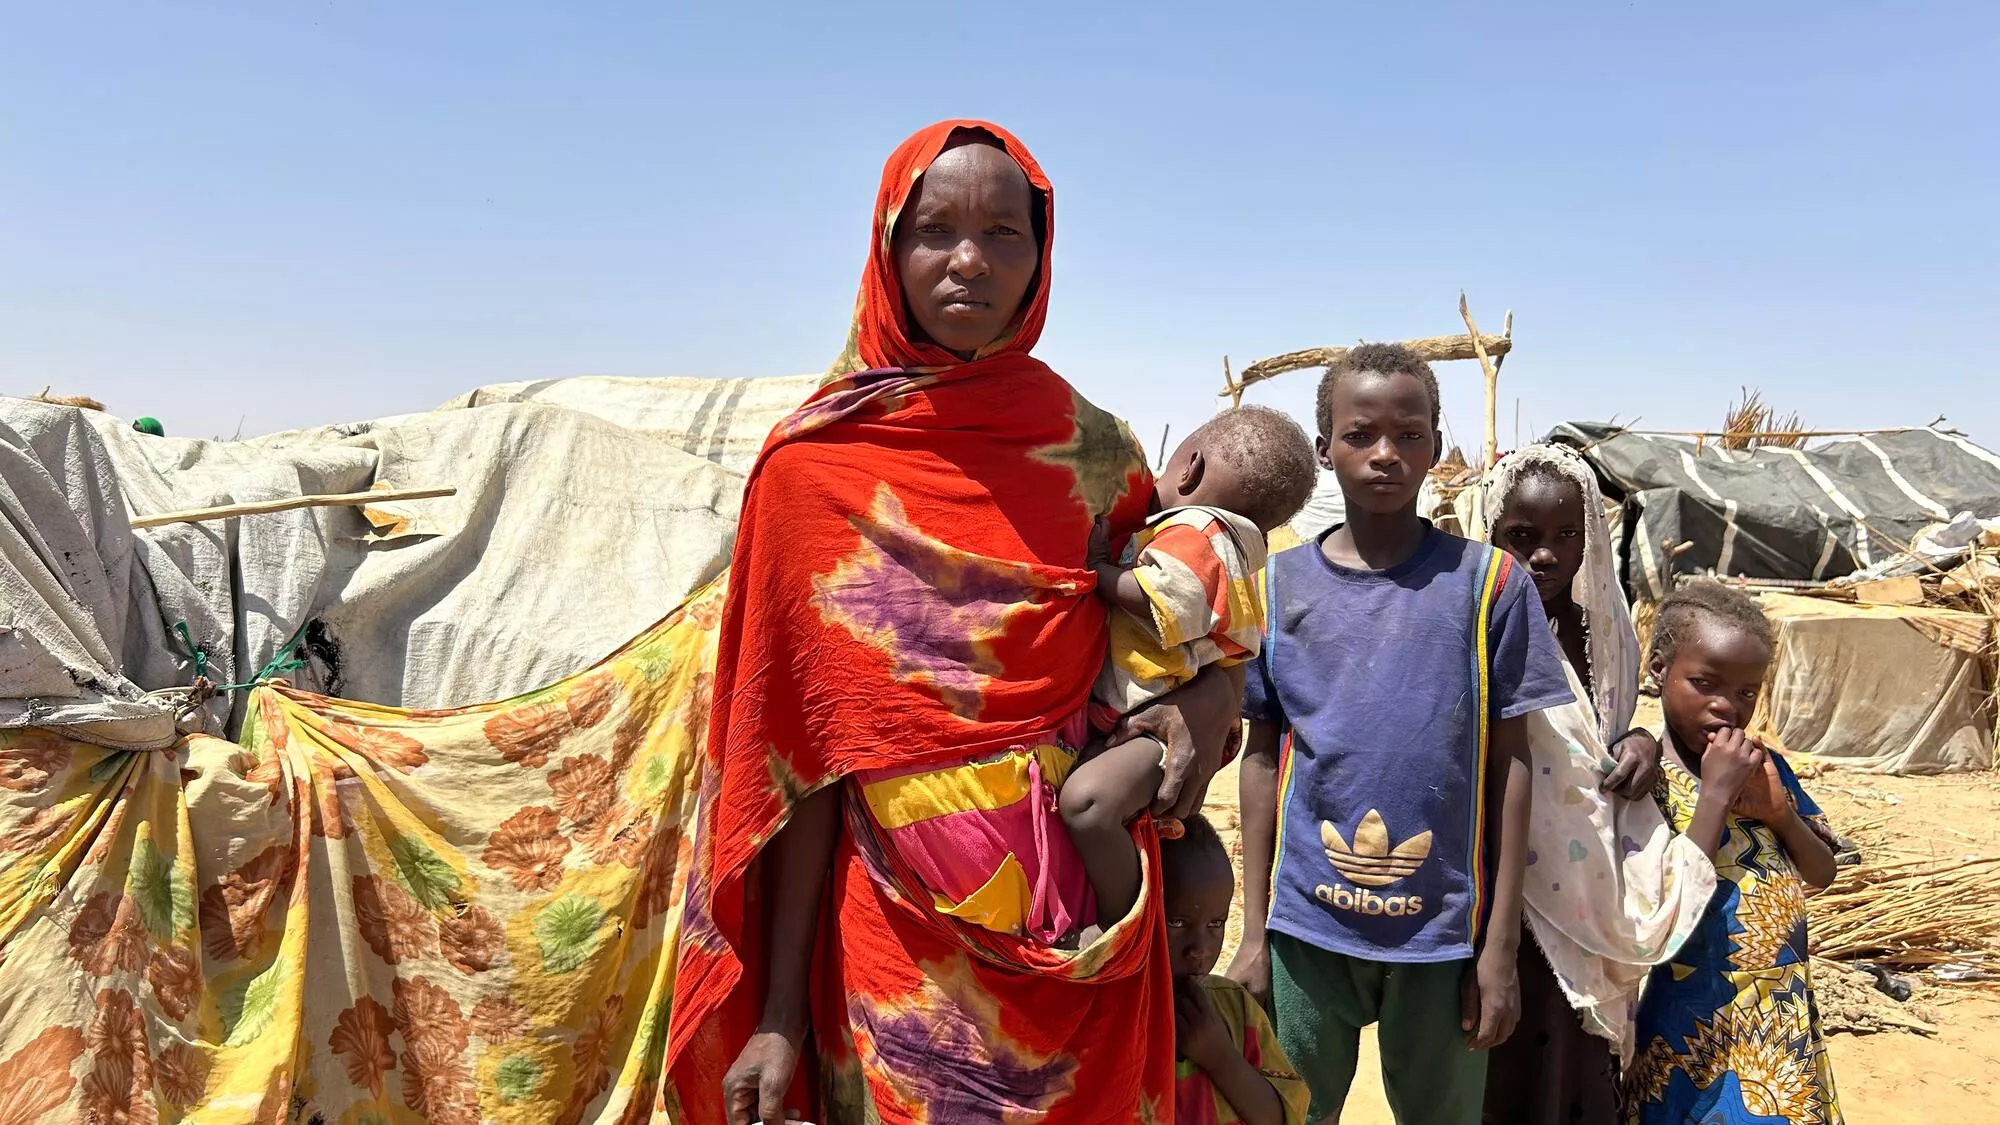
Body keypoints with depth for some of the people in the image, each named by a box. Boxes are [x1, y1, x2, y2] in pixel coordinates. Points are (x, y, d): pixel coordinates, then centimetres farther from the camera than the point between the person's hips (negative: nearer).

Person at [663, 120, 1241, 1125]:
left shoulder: (1092, 451, 0)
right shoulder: (814, 468, -6)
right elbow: (800, 752, -6)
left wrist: (1209, 694, -9)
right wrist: (782, 1012, -8)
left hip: (1086, 918, 3)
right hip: (901, 921, -2)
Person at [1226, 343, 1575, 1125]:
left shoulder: (1489, 583, -4)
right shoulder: (1279, 586, -1)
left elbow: (1510, 763, -1)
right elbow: (1262, 757, 4)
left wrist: (1501, 943, -2)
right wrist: (1253, 932, 4)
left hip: (1443, 928, -1)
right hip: (1307, 924, 1)